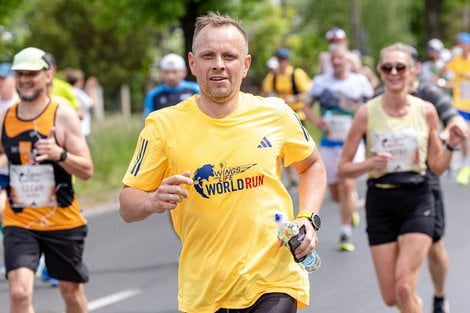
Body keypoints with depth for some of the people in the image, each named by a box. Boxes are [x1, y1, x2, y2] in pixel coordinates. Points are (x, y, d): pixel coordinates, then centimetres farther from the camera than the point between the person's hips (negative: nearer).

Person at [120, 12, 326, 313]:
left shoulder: (275, 114, -1)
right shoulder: (163, 125, -6)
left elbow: (312, 165, 18)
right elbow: (128, 205, -2)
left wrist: (307, 219, 1)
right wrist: (154, 201, -24)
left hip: (274, 284, 0)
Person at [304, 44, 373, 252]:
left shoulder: (360, 81, 1)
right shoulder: (321, 82, 5)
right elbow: (307, 106, 11)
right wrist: (315, 120, -8)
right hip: (328, 143, 3)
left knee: (347, 184, -18)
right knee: (334, 193, 7)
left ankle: (346, 234, -10)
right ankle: (352, 206, 42)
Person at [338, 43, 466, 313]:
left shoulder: (426, 111, -2)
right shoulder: (367, 113, -5)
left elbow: (437, 167, 5)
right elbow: (343, 168, -2)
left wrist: (451, 146, -13)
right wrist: (370, 164, -20)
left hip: (417, 202, -1)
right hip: (380, 203, 1)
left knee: (404, 288, -17)